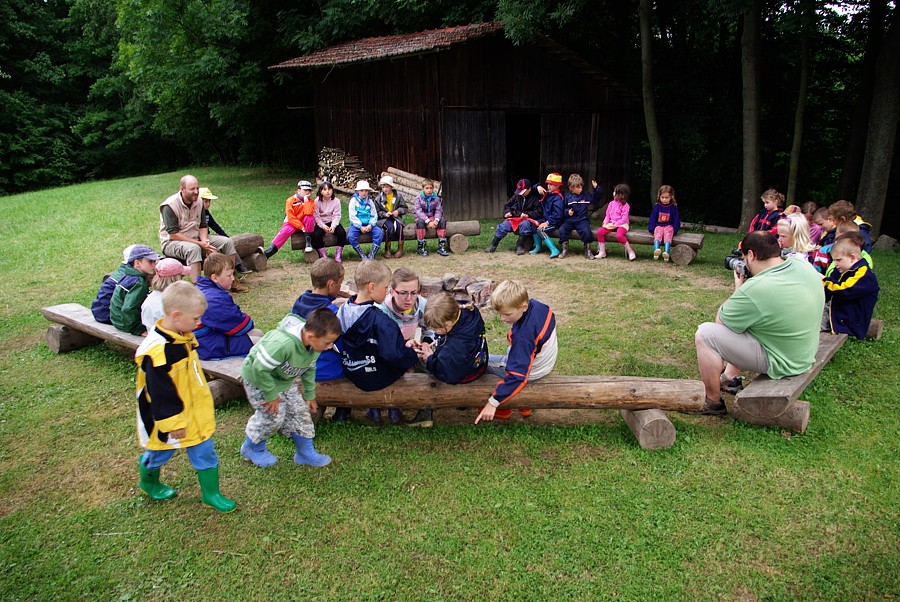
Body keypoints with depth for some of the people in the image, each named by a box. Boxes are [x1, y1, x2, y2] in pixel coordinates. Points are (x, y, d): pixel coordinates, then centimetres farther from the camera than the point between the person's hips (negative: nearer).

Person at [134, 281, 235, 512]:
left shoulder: (184, 338, -2)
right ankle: (148, 483, 49)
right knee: (160, 453, 19)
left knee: (205, 451, 13)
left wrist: (201, 405, 23)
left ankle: (211, 493, 28)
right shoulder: (157, 352, -32)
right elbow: (160, 393, -26)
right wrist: (173, 422, -18)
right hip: (167, 417, -7)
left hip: (195, 413, 7)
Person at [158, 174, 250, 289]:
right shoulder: (169, 206, -19)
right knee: (193, 248, -40)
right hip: (172, 243, -7)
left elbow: (203, 226, 5)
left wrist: (205, 241, -17)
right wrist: (199, 244, -26)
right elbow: (173, 234, -23)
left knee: (227, 242, -7)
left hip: (196, 239, 7)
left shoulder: (198, 202, 2)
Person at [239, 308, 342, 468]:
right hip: (258, 378, -7)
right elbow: (260, 369, -34)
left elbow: (309, 369, 2)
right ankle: (252, 448, 19)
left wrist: (309, 395, 7)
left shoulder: (314, 343, -17)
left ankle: (305, 452, 18)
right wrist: (271, 395, -22)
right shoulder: (283, 344, -44)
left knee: (300, 410, 3)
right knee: (274, 415, -8)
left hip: (285, 379, 7)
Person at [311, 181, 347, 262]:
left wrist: (333, 226, -24)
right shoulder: (317, 201, -6)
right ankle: (322, 255, -15)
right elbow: (316, 216, -11)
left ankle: (338, 255, -13)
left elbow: (337, 216, -8)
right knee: (317, 234, -30)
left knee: (342, 232, -26)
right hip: (320, 223, -1)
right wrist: (323, 226, -25)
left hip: (332, 222, 1)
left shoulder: (336, 201, -3)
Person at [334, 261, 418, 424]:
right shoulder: (380, 320, -29)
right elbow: (393, 354, -31)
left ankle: (374, 410, 30)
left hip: (351, 373, 7)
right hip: (376, 378, -6)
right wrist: (413, 352, -12)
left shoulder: (343, 310, -8)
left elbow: (337, 343, 5)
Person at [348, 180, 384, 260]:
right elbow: (352, 216, -6)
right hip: (357, 224, -2)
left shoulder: (370, 202, 10)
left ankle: (371, 255, -19)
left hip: (368, 224, 2)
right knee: (351, 237, -30)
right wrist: (360, 227, -15)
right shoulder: (354, 200, 1)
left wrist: (370, 225, -13)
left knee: (380, 232, -24)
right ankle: (362, 256, -17)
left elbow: (374, 215, 6)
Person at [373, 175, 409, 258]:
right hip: (384, 218, -1)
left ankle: (400, 248, -17)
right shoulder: (378, 198, 4)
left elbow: (405, 208, 10)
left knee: (399, 226, -32)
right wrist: (385, 214, -14)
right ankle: (387, 249, -19)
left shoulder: (398, 195, 6)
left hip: (396, 217, 1)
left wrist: (398, 211, -11)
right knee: (390, 227, -34)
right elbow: (377, 212, 4)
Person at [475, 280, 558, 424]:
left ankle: (501, 409, 18)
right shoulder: (536, 305, -17)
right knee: (510, 351, 37)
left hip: (530, 373, -8)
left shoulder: (522, 336, -39)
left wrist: (493, 402, -34)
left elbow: (517, 375, -37)